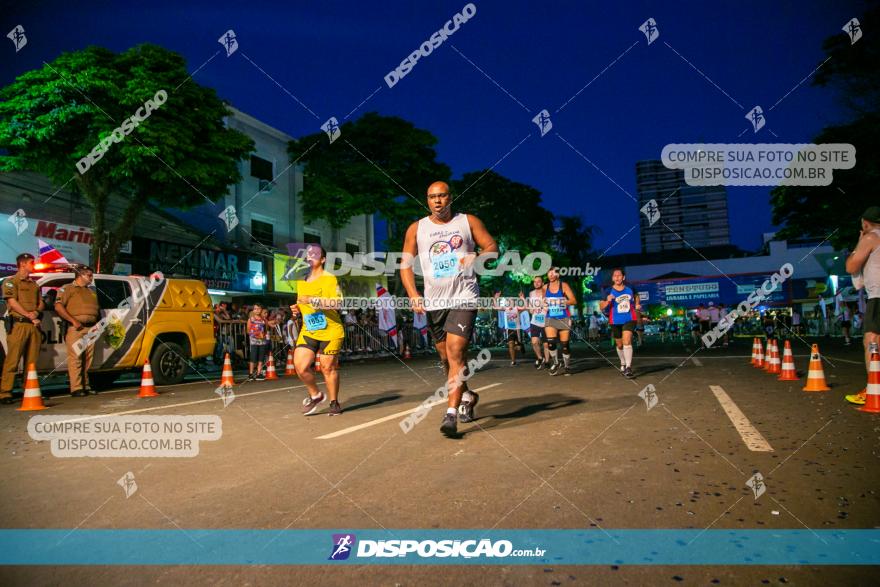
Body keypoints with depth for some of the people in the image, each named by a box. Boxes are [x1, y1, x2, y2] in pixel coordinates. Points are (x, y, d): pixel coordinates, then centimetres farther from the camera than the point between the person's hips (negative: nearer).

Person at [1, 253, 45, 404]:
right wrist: (29, 316, -12)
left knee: (32, 361, 5)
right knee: (12, 360, -9)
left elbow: (41, 303, 19)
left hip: (34, 325, 6)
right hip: (18, 324, -6)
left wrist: (36, 312, -2)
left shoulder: (34, 284, 23)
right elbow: (13, 302, -7)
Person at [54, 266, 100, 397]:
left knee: (88, 359, 6)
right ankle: (76, 388, -10)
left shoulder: (91, 291, 25)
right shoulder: (68, 289, 4)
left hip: (91, 328, 6)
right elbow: (58, 307, -7)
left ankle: (85, 386, 12)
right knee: (75, 357, -9)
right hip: (76, 328, -6)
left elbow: (97, 310, 28)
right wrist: (73, 321, -13)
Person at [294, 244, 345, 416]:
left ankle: (334, 403, 23)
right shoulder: (301, 281, 12)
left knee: (328, 368, 2)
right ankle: (315, 395, 17)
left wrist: (313, 300, -30)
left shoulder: (329, 279, -10)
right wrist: (297, 308, 5)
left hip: (330, 331, -5)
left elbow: (338, 303, -24)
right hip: (308, 331, 5)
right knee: (300, 366, -8)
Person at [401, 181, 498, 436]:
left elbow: (492, 247, 4)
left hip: (463, 298, -3)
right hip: (433, 301, 4)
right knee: (445, 357, 13)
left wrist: (476, 258, -17)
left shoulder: (468, 221, 4)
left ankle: (451, 412, -14)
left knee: (455, 351, -16)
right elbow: (406, 264, 6)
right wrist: (413, 295, -7)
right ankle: (467, 396, 37)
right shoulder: (416, 229, 7)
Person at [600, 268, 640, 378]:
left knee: (627, 341, -20)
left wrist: (637, 305, 3)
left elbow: (636, 295, 21)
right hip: (616, 321, 1)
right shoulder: (609, 291, -7)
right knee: (619, 345, 15)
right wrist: (608, 301, -31)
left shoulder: (630, 288, -2)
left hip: (629, 319, -1)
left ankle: (628, 367, -20)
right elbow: (601, 306, -12)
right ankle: (623, 364, 39)